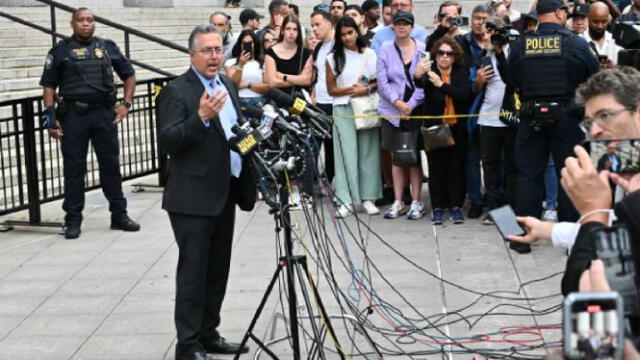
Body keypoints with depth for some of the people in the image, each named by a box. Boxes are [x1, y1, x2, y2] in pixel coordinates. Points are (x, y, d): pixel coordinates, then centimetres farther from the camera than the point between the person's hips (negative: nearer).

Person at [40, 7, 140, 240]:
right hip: (73, 116, -2)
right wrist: (51, 118, -6)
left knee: (111, 165, 7)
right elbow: (48, 86, 3)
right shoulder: (60, 51, 3)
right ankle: (73, 220, 10)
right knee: (73, 168, 3)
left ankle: (119, 215, 17)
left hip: (104, 114, 2)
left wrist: (126, 103, 7)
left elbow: (129, 74, 18)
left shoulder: (107, 47, 10)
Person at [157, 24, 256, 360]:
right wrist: (201, 117, -33)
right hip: (193, 198, -8)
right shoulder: (176, 91, -11)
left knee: (218, 270, 14)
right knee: (193, 272, -3)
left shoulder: (227, 84, 13)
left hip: (224, 194, 8)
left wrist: (249, 182, 20)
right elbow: (168, 142, -20)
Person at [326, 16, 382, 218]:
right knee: (346, 153, -5)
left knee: (368, 152, 1)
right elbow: (331, 89, 4)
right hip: (343, 110, -1)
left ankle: (368, 198, 7)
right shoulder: (333, 58, 5)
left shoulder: (370, 54, 6)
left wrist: (366, 89, -12)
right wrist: (350, 90, -11)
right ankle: (346, 200, -4)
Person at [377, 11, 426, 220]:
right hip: (392, 111, 2)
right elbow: (382, 82, 0)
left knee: (415, 157, 2)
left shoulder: (423, 49, 0)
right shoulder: (385, 50, 5)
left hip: (416, 110, -2)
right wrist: (398, 102, -11)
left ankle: (416, 202, 7)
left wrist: (411, 105, -11)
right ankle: (398, 202, 12)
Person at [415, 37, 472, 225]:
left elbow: (465, 93, -16)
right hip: (434, 128, -1)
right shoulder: (430, 72, -4)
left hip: (456, 129, 1)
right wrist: (418, 76, -51)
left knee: (456, 167, 6)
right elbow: (420, 84, -27)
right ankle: (437, 208, 9)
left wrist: (442, 85, -27)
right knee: (436, 168, 3)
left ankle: (455, 206, 13)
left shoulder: (461, 73, 1)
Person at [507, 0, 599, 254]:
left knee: (528, 175, 8)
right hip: (566, 117, -1)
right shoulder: (576, 43, -8)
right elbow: (595, 80, -2)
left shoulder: (520, 45, -3)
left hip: (531, 117, 2)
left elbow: (513, 80, 6)